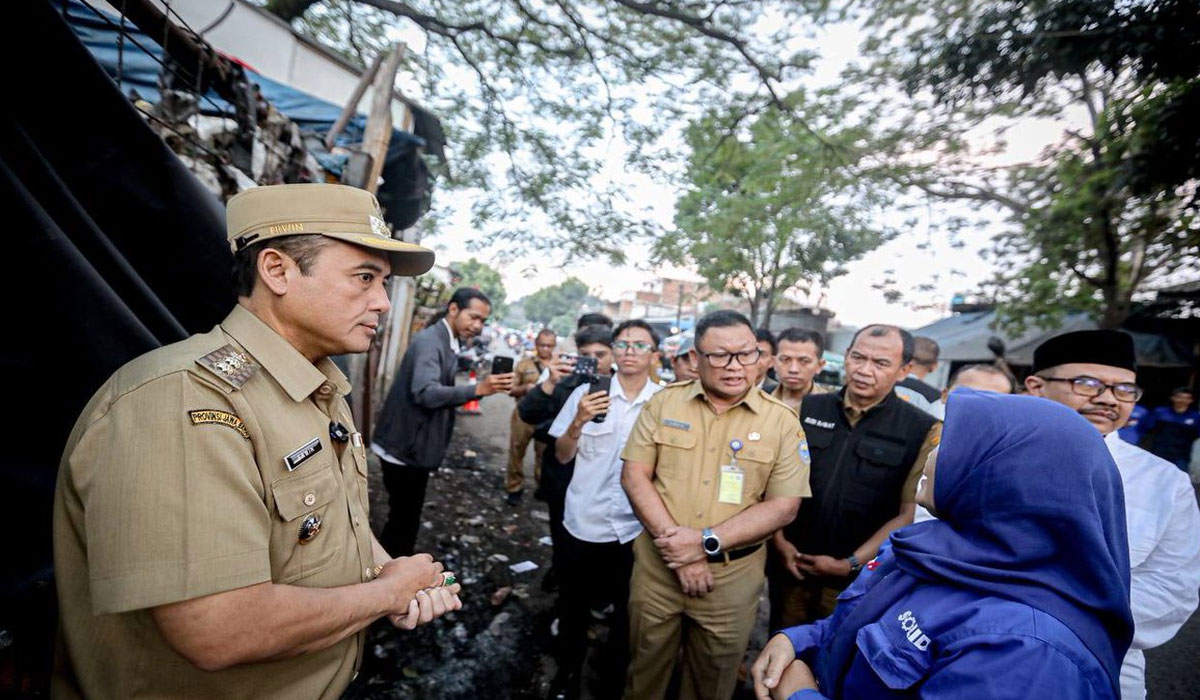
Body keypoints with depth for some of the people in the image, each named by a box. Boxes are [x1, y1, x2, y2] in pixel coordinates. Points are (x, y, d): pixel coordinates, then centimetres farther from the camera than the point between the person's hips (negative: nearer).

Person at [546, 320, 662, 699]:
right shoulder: (587, 392, -5)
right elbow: (562, 456, -2)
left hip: (637, 528, 0)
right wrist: (578, 421, -19)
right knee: (573, 606, 19)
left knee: (627, 611, 17)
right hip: (584, 522, 1)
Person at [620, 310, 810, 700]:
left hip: (732, 575, 0)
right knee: (645, 669, 22)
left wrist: (707, 542, -18)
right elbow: (634, 476, -6)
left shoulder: (782, 422, -7)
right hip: (657, 564, 1)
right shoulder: (663, 403, -5)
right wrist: (674, 539, -16)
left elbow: (783, 506, -9)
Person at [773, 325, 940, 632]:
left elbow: (910, 513, -9)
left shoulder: (923, 430, -8)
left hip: (859, 579, -2)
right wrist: (780, 541, -4)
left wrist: (851, 564, -10)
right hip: (790, 567, 2)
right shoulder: (808, 409, -2)